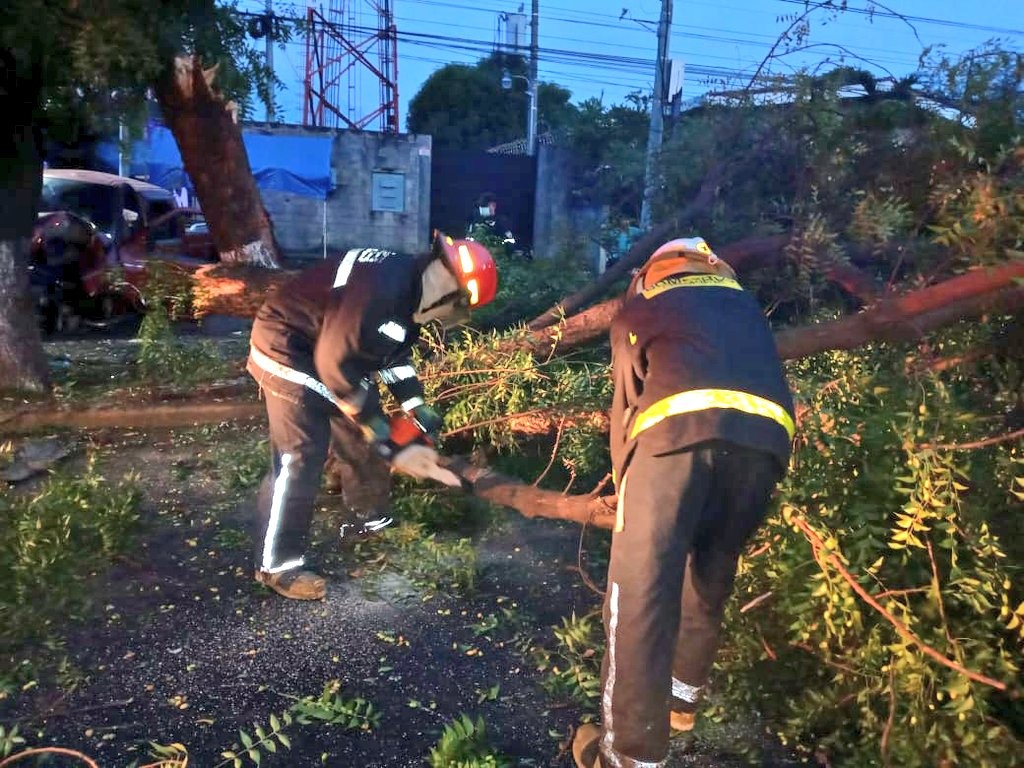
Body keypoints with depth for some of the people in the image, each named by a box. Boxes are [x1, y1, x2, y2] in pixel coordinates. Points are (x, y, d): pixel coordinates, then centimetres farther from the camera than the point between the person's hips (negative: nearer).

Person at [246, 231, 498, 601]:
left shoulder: (411, 286, -1)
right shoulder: (382, 290, -33)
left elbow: (395, 353, 10)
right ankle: (278, 564, 0)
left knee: (363, 438, 14)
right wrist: (383, 434, -23)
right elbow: (335, 362, -30)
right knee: (300, 457, -12)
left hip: (330, 342, 10)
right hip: (289, 347, -10)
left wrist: (417, 409, 2)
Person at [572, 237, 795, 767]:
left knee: (639, 592, 2)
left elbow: (625, 408, 24)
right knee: (710, 579, 22)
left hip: (680, 425, -4)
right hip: (767, 435, 5)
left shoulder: (637, 309, 28)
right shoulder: (743, 303, 38)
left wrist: (627, 490, 35)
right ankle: (682, 698, 39)